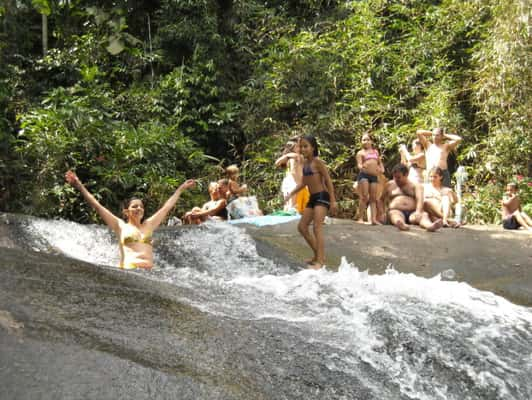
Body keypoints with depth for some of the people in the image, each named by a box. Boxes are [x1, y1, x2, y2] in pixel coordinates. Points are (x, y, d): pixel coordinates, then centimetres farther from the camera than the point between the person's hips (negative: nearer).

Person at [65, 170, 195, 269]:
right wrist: (79, 186, 8)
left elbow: (167, 207, 31)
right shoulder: (120, 226, 15)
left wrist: (182, 188, 39)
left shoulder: (148, 225, 23)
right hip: (128, 271, -3)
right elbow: (97, 206, 11)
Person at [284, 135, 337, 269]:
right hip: (312, 198, 9)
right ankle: (318, 255, 21)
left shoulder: (318, 162, -12)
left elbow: (328, 180, -13)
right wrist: (290, 194, 12)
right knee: (302, 227, 9)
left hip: (322, 197, -9)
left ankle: (320, 261, -14)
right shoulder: (305, 163, 12)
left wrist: (333, 200, -18)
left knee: (317, 228, -16)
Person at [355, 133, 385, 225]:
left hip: (374, 176, 5)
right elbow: (359, 164, -5)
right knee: (364, 196, -12)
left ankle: (374, 219, -4)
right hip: (364, 175, -5)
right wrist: (361, 166, -29)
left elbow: (379, 162, 27)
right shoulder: (360, 152, 7)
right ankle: (360, 218, -10)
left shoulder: (375, 152, 21)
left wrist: (382, 168, 7)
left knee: (373, 198, 0)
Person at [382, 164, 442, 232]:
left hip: (412, 212, 1)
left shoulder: (415, 185, 14)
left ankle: (430, 226, -67)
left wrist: (418, 212, -25)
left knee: (424, 214, -32)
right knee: (396, 215, -37)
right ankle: (401, 224, -73)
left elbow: (420, 199, -3)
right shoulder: (389, 185, 20)